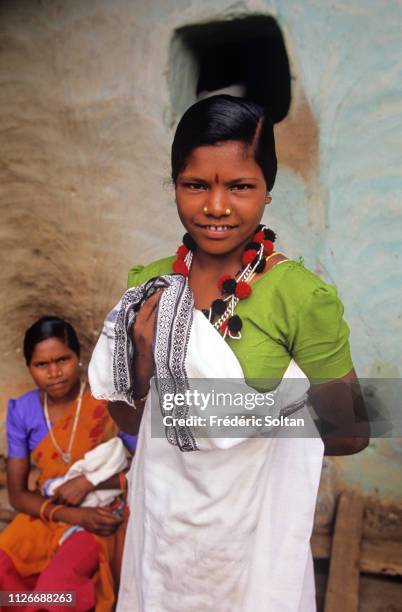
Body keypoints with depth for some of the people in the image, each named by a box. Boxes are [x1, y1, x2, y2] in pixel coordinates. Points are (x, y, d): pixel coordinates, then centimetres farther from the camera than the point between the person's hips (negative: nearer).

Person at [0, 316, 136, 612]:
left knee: (54, 587, -29)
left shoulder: (110, 402, -15)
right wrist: (72, 515, -17)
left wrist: (89, 482, -22)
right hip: (45, 516, 5)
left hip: (100, 518, -4)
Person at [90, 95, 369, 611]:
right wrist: (144, 354, -18)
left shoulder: (302, 297, -22)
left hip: (252, 523, -3)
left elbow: (350, 434, -10)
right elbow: (130, 419, -1)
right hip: (163, 517, 4)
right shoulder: (151, 286, -8)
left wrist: (249, 433, -8)